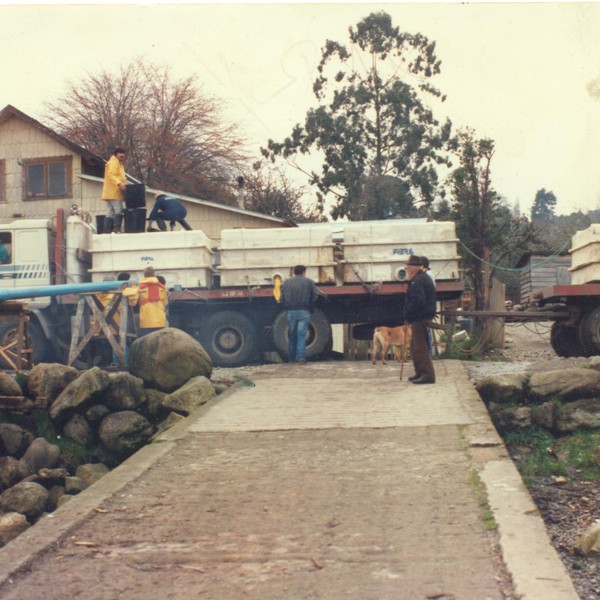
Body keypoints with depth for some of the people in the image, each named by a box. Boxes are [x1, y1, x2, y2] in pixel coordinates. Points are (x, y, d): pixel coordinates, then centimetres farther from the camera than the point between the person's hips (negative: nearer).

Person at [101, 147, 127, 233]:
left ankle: (107, 232, 7)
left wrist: (124, 184, 13)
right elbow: (111, 175, -22)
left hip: (114, 193, 11)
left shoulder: (118, 164, 25)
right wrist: (119, 184, -33)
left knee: (111, 213, 7)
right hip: (113, 192, -11)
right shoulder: (113, 163, -8)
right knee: (118, 211, -16)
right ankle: (116, 230, -19)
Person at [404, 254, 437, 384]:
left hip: (419, 319, -11)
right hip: (426, 316, 11)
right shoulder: (425, 278, 18)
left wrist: (408, 315, -15)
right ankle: (420, 373, 25)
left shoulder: (416, 281, -15)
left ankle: (428, 375, -11)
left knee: (421, 347, -9)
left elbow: (417, 301, -26)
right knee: (415, 346, 19)